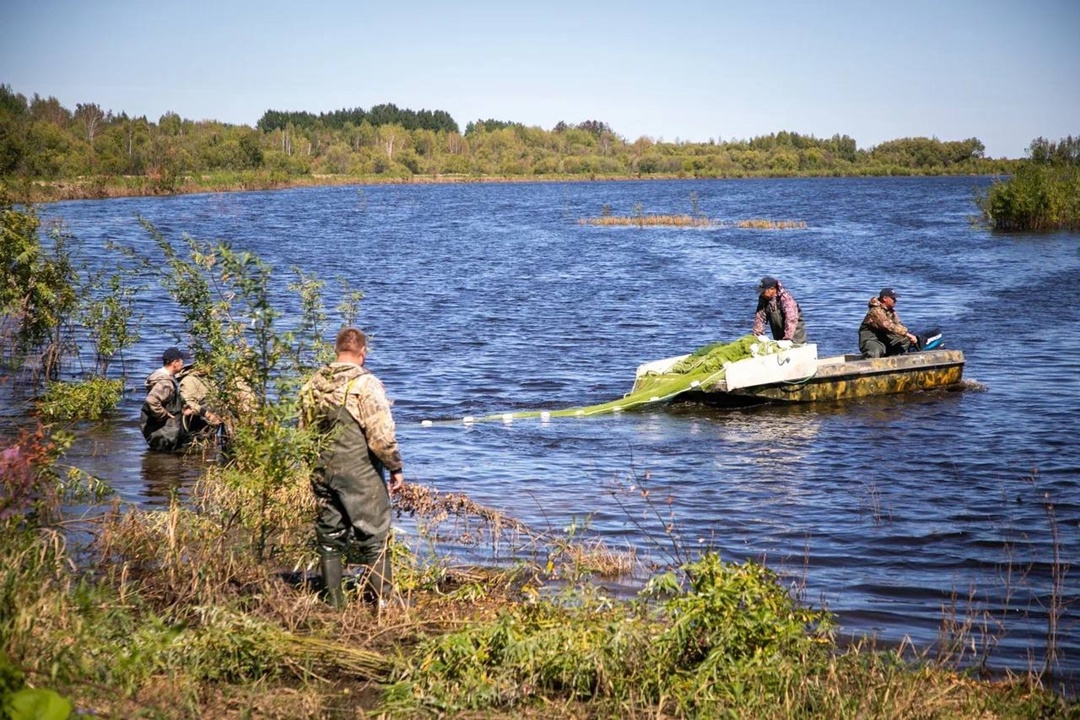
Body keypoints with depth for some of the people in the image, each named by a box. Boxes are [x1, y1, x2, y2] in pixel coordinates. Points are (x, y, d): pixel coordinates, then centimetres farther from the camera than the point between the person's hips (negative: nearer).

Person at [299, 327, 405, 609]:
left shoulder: (313, 385, 6)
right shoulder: (366, 384, -13)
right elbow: (381, 435, -16)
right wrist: (395, 468, -4)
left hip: (322, 473, 6)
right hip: (361, 475, -6)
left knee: (329, 541, 12)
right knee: (374, 542, 2)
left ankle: (335, 604, 16)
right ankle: (382, 602, 2)